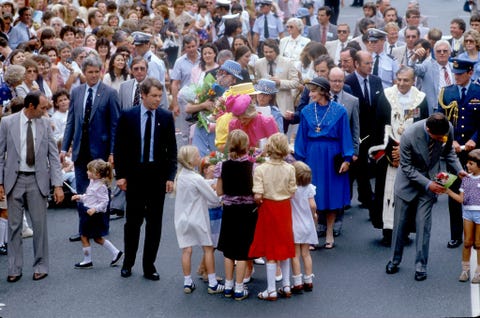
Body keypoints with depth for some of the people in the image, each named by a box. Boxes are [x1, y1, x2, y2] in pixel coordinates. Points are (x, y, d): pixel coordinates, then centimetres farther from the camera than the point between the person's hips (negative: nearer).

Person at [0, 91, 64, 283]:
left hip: (38, 180, 1)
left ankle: (40, 267, 14)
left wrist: (58, 185, -5)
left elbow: (53, 155, 1)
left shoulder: (45, 123, 1)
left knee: (40, 224, 3)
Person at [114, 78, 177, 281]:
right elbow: (119, 147, 1)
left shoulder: (166, 117, 1)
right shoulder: (128, 116, -2)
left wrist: (170, 176, -3)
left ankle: (149, 266, 13)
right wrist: (120, 175, -4)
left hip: (157, 175, 1)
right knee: (133, 220, 7)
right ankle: (128, 262, 22)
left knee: (154, 222, 5)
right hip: (134, 174, -1)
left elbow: (171, 149, 3)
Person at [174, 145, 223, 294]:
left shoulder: (179, 176, 1)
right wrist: (219, 200, 7)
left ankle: (187, 283, 11)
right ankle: (212, 284, 9)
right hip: (198, 219, -5)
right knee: (208, 249, 6)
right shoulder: (196, 178, -19)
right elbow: (214, 199, -15)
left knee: (186, 250, 8)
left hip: (182, 219, 5)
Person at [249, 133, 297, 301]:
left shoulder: (260, 169, -17)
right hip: (284, 208, 3)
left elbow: (257, 196, -20)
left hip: (268, 208, -3)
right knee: (284, 247, 17)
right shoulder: (289, 168, -9)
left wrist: (259, 200, 1)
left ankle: (271, 290, 8)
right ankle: (286, 286, 24)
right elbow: (292, 192, -5)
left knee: (270, 251, 5)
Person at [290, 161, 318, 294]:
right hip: (307, 225, 3)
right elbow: (312, 205, -7)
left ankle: (298, 283, 2)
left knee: (295, 255, 3)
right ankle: (308, 282, 16)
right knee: (306, 254, 13)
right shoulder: (309, 187, -6)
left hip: (294, 226, -3)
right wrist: (314, 214, 9)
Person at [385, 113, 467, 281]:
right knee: (400, 222, 7)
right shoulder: (409, 136, -31)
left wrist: (459, 169, -11)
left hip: (431, 179, 2)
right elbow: (407, 167, -18)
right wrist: (427, 184, -24)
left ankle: (421, 266, 8)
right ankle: (394, 260, 25)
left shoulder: (448, 129, -21)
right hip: (409, 178, -2)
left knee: (423, 223, -3)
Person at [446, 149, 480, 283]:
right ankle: (465, 270, 17)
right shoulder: (466, 178, 9)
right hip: (468, 212, 4)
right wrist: (448, 191, -4)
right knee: (467, 242, 8)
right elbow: (461, 199, 7)